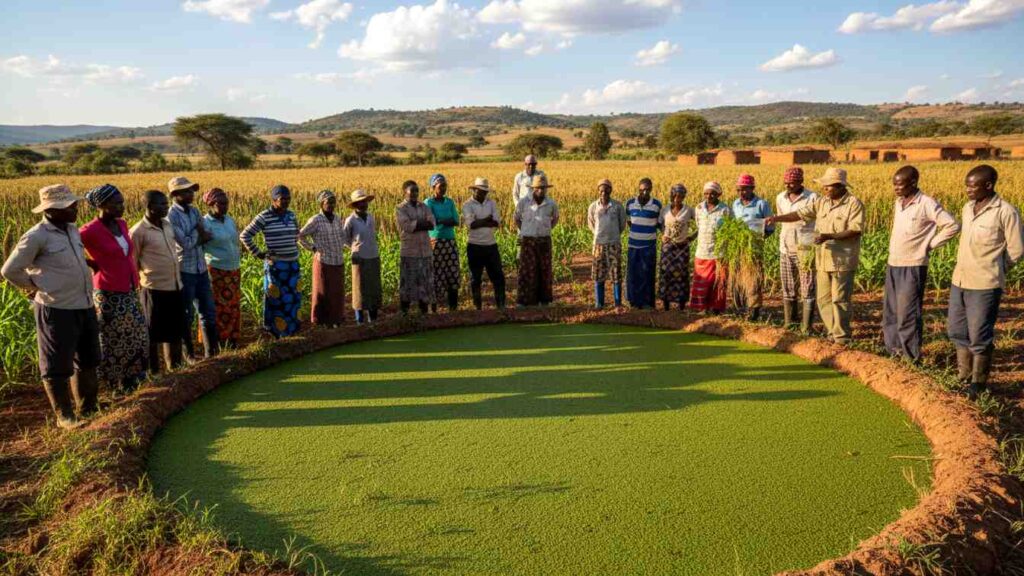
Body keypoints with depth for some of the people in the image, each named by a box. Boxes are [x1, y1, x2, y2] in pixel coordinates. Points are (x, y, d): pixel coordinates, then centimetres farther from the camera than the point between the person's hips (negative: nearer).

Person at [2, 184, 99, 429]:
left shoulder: (73, 230, 8)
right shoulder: (37, 236, -13)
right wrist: (36, 288, 3)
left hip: (85, 306, 8)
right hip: (57, 310, -8)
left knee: (87, 361, 18)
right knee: (58, 366, 4)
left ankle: (87, 408, 31)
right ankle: (64, 415, 16)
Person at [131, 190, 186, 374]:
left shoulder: (168, 224, 8)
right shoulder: (139, 231, -13)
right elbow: (132, 263, -6)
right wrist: (142, 281, -2)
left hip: (175, 286, 7)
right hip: (155, 289, -7)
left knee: (176, 330, 17)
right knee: (154, 333, 5)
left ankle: (174, 367, 31)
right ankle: (153, 372, 17)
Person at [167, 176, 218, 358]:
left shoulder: (194, 211, 8)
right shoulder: (171, 216, -13)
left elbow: (206, 236, 7)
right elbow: (186, 243, -18)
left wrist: (195, 238, -12)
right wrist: (197, 233, -4)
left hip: (201, 269, 7)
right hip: (184, 271, -7)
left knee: (208, 312, 12)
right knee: (186, 316, 6)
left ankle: (212, 352, 24)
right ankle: (189, 355, 19)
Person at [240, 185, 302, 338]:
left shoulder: (291, 215, 6)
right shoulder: (264, 217, -11)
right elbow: (245, 235, -7)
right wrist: (258, 253, -8)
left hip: (293, 263, 6)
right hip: (275, 265, -6)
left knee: (293, 296, 11)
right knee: (275, 297, 0)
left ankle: (291, 326, 25)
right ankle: (274, 330, 12)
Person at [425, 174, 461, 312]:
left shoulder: (450, 202, 10)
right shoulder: (428, 203, -4)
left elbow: (456, 222, 0)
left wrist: (440, 221, -13)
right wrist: (448, 220, -13)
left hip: (451, 242, 5)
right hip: (436, 242, -5)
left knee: (453, 274, 6)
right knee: (436, 275, -1)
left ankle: (453, 306, 16)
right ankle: (434, 307, 9)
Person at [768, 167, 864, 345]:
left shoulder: (854, 204, -7)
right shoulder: (821, 203, 10)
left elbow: (855, 231, -15)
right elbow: (800, 214, 6)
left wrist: (829, 236, -23)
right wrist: (777, 218, -7)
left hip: (843, 261, -6)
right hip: (823, 261, 6)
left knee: (839, 300, -3)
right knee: (823, 299, 9)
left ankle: (841, 337, 8)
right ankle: (833, 332, 20)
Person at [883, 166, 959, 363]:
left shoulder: (927, 204, -12)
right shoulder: (898, 203, 10)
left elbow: (952, 226, -14)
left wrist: (929, 245, -9)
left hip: (913, 267, -8)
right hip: (893, 265, 8)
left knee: (907, 315, -5)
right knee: (889, 313, 12)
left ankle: (911, 357, 5)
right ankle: (894, 352, 22)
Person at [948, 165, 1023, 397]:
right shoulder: (967, 208, 8)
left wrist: (993, 272, 5)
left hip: (985, 285, -7)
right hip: (959, 281, 7)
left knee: (979, 337, 2)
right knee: (957, 332, 16)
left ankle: (979, 382, 17)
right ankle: (963, 377, 30)